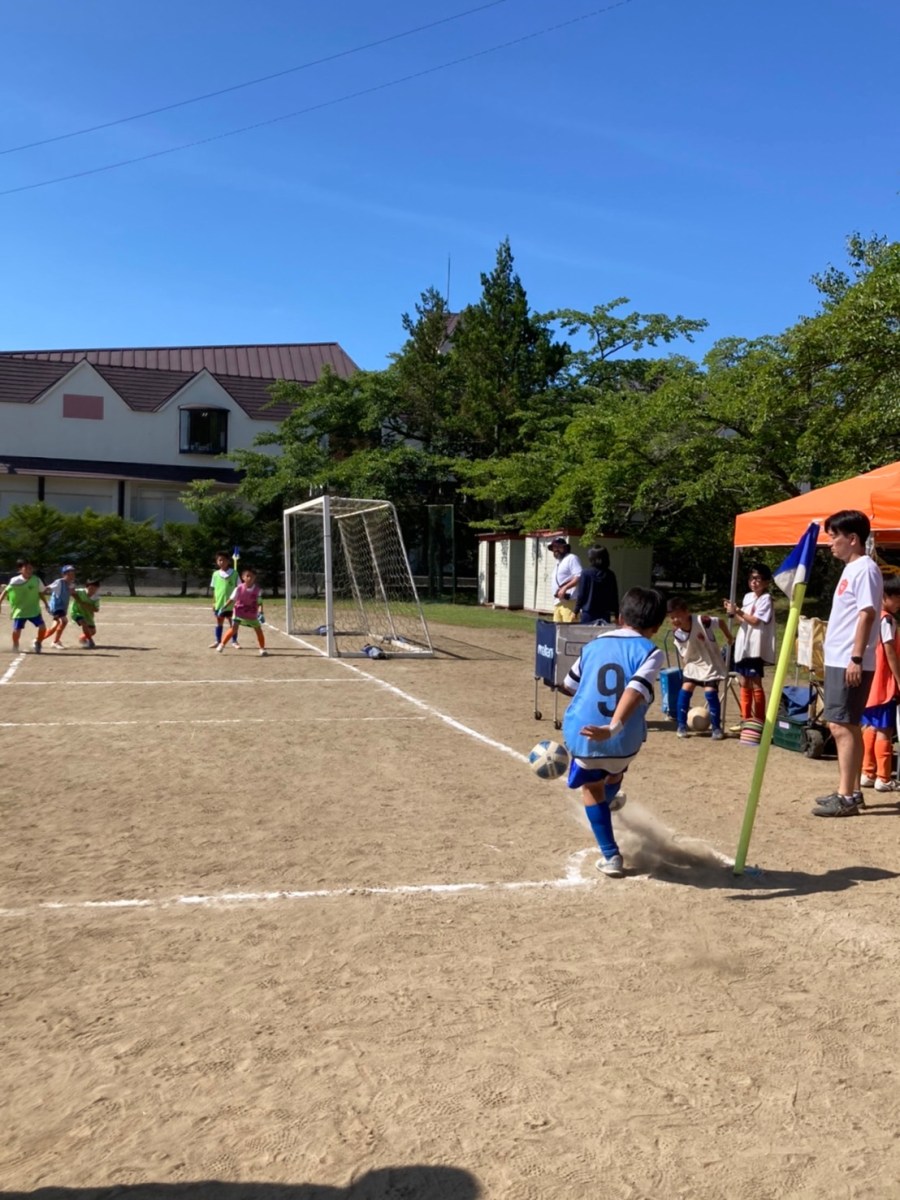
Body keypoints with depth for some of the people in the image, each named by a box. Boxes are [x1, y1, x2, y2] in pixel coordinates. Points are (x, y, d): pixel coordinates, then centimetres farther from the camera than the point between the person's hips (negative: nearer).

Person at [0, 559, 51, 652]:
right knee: (16, 629, -4)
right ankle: (15, 646, 27)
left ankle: (37, 643, 17)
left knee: (42, 627, -11)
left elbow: (41, 593, 7)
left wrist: (46, 605, 8)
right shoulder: (15, 581, -11)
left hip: (34, 610, 1)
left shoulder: (37, 580, -5)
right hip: (19, 610, -1)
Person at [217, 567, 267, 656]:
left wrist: (261, 613, -17)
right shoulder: (239, 588, -12)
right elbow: (232, 599, -3)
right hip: (239, 613, -2)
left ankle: (262, 648, 15)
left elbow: (259, 603, -5)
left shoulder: (257, 590, -10)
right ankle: (222, 645, 4)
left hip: (252, 615, 2)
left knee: (259, 629, 1)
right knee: (234, 629, -10)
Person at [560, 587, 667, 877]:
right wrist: (613, 728, -31)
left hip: (582, 734, 1)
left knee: (592, 786, 26)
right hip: (623, 740, -1)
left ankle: (610, 855, 24)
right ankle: (607, 801, 66)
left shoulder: (594, 645, 9)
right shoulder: (650, 651, -5)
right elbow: (636, 690, -23)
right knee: (617, 768, 34)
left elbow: (569, 686, 20)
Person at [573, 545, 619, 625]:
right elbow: (614, 597, 7)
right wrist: (615, 614, 16)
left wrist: (576, 611, 3)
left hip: (588, 613, -3)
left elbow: (580, 594, -6)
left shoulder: (586, 573, -8)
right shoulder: (610, 575, 2)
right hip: (605, 614, 3)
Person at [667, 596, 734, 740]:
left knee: (710, 693, -12)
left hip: (711, 664, -3)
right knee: (685, 690, -9)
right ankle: (681, 725, 5)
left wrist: (729, 639, 4)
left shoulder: (702, 621, -27)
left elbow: (721, 623, -9)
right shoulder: (678, 634, -14)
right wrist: (685, 670, 1)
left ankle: (716, 727, 3)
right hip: (693, 665, 3)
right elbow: (683, 655, -1)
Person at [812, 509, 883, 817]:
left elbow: (867, 615, -19)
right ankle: (851, 791, 18)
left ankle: (846, 796, -6)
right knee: (847, 725, 12)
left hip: (850, 663, -10)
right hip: (838, 660, 10)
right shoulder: (850, 569, 17)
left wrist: (856, 658, -22)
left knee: (841, 725, -9)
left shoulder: (865, 569, -12)